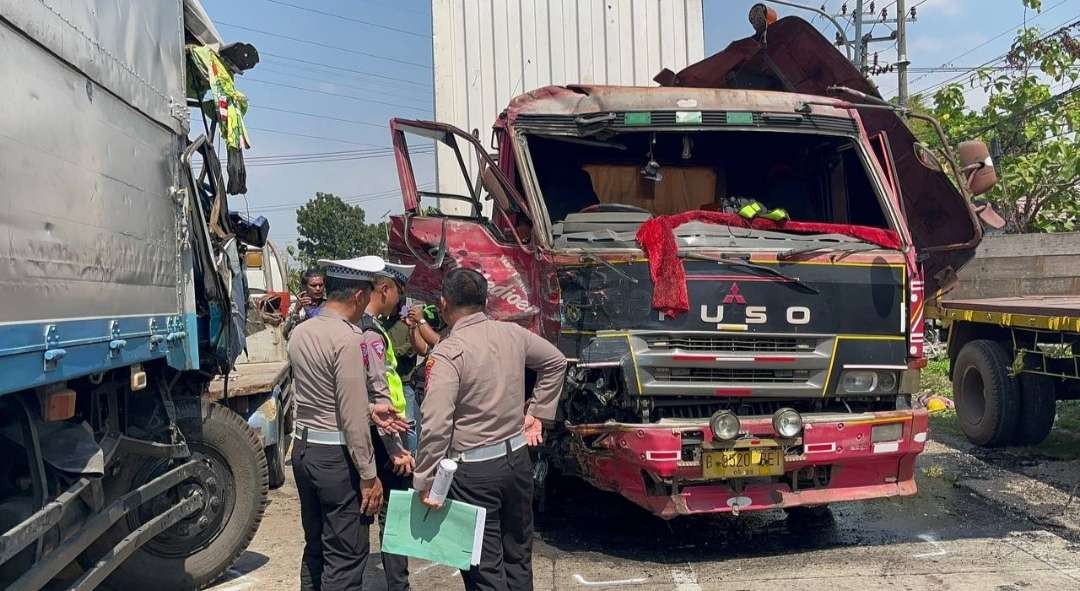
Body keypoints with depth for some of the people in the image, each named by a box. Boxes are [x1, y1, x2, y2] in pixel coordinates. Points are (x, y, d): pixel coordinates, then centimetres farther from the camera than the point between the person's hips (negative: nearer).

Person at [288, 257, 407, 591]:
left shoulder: (300, 332, 6)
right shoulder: (347, 338, -19)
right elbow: (352, 419, -20)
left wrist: (369, 409, 10)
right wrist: (369, 476, -14)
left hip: (303, 447, 9)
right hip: (336, 455, -9)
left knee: (315, 548, 19)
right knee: (345, 557, 1)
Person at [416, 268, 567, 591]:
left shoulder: (447, 353, -18)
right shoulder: (513, 333, 1)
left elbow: (435, 425, -24)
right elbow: (556, 362, 18)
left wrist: (424, 482, -16)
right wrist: (536, 412, 20)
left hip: (474, 470, -6)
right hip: (518, 457, 6)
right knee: (518, 556, 20)